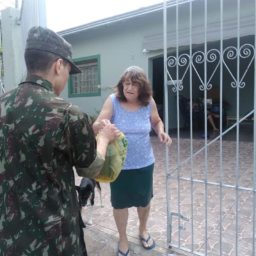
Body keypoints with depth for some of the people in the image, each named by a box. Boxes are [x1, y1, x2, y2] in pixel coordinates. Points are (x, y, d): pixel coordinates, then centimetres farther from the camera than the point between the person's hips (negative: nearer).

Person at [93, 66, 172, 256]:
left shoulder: (149, 102, -9)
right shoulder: (113, 101, -16)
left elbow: (157, 121, 10)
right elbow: (95, 127, -22)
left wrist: (161, 132, -12)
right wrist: (100, 125, -45)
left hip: (144, 163, 2)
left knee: (144, 200, 22)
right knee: (119, 203, 15)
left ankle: (143, 230, 52)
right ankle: (123, 238, 42)